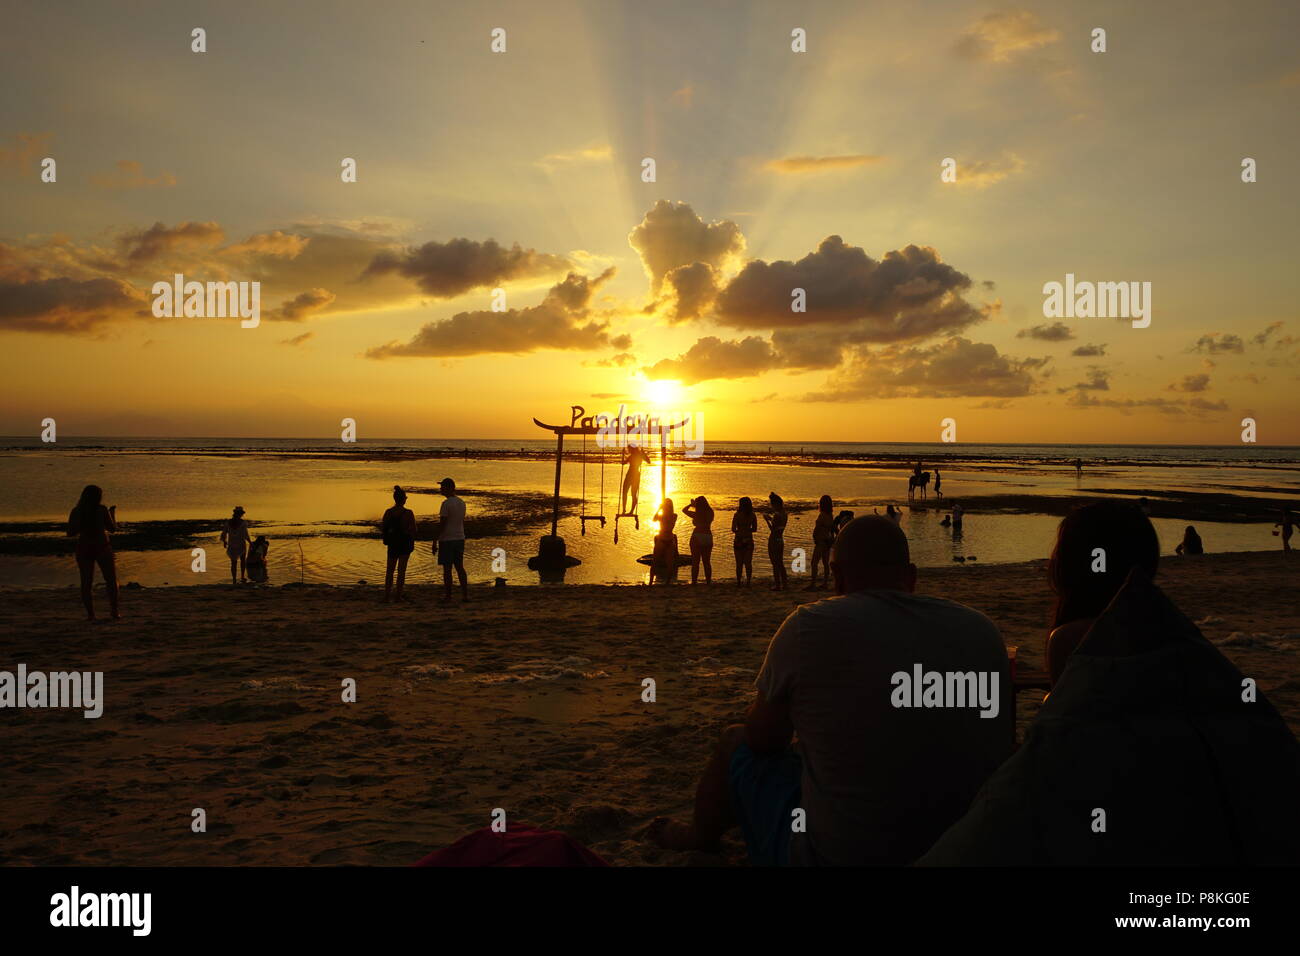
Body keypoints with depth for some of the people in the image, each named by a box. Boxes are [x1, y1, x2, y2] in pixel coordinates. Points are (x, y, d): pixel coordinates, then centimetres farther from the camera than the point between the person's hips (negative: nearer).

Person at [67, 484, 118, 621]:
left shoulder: (76, 511, 1)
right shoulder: (102, 509, -7)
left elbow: (70, 534, 3)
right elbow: (112, 529, 0)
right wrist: (113, 513, 14)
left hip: (84, 548, 2)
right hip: (102, 547, -2)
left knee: (86, 583, 8)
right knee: (111, 580, 9)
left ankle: (90, 614, -1)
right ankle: (114, 610, -1)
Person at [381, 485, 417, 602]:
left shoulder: (388, 512, -4)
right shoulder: (408, 513, -13)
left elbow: (383, 529, 0)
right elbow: (413, 530, -13)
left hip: (392, 543, 3)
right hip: (405, 543, -3)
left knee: (389, 570, 12)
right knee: (401, 570, 5)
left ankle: (387, 595, 6)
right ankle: (397, 595, 3)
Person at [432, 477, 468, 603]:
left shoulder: (446, 503, -14)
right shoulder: (461, 503, 11)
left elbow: (442, 523, -16)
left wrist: (435, 541, -11)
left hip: (447, 540, -7)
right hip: (460, 539, 8)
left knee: (447, 568, -1)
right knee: (459, 567, 11)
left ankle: (448, 597, 2)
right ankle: (465, 595, 10)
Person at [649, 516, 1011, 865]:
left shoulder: (810, 627, -16)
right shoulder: (983, 631, -4)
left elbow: (761, 738, -1)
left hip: (837, 855, -5)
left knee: (734, 743, 21)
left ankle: (699, 837, 50)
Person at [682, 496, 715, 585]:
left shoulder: (696, 514, -13)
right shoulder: (710, 513, 0)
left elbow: (684, 510, 1)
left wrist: (692, 504, 14)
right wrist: (694, 505, 30)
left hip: (697, 538, -5)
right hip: (708, 538, 5)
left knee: (695, 561, 1)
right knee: (707, 561, 12)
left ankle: (694, 581, -1)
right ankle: (708, 581, 11)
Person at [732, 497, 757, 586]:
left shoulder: (737, 515, -11)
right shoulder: (753, 515, -1)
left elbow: (733, 529, -12)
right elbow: (754, 529, 7)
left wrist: (739, 531, 8)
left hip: (738, 541, -2)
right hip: (749, 540, 3)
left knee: (739, 563, 6)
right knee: (748, 563, 9)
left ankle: (738, 582, 9)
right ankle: (748, 582, 8)